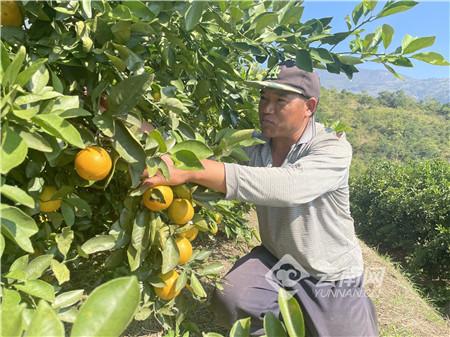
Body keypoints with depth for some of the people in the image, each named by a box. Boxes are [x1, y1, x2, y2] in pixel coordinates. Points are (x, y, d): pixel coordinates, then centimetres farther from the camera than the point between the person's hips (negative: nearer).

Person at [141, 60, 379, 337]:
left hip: (332, 276, -2)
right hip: (277, 261, 3)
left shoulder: (333, 148, -25)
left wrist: (189, 170, -52)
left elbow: (286, 186, -44)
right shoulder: (255, 144, -11)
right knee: (229, 299, -21)